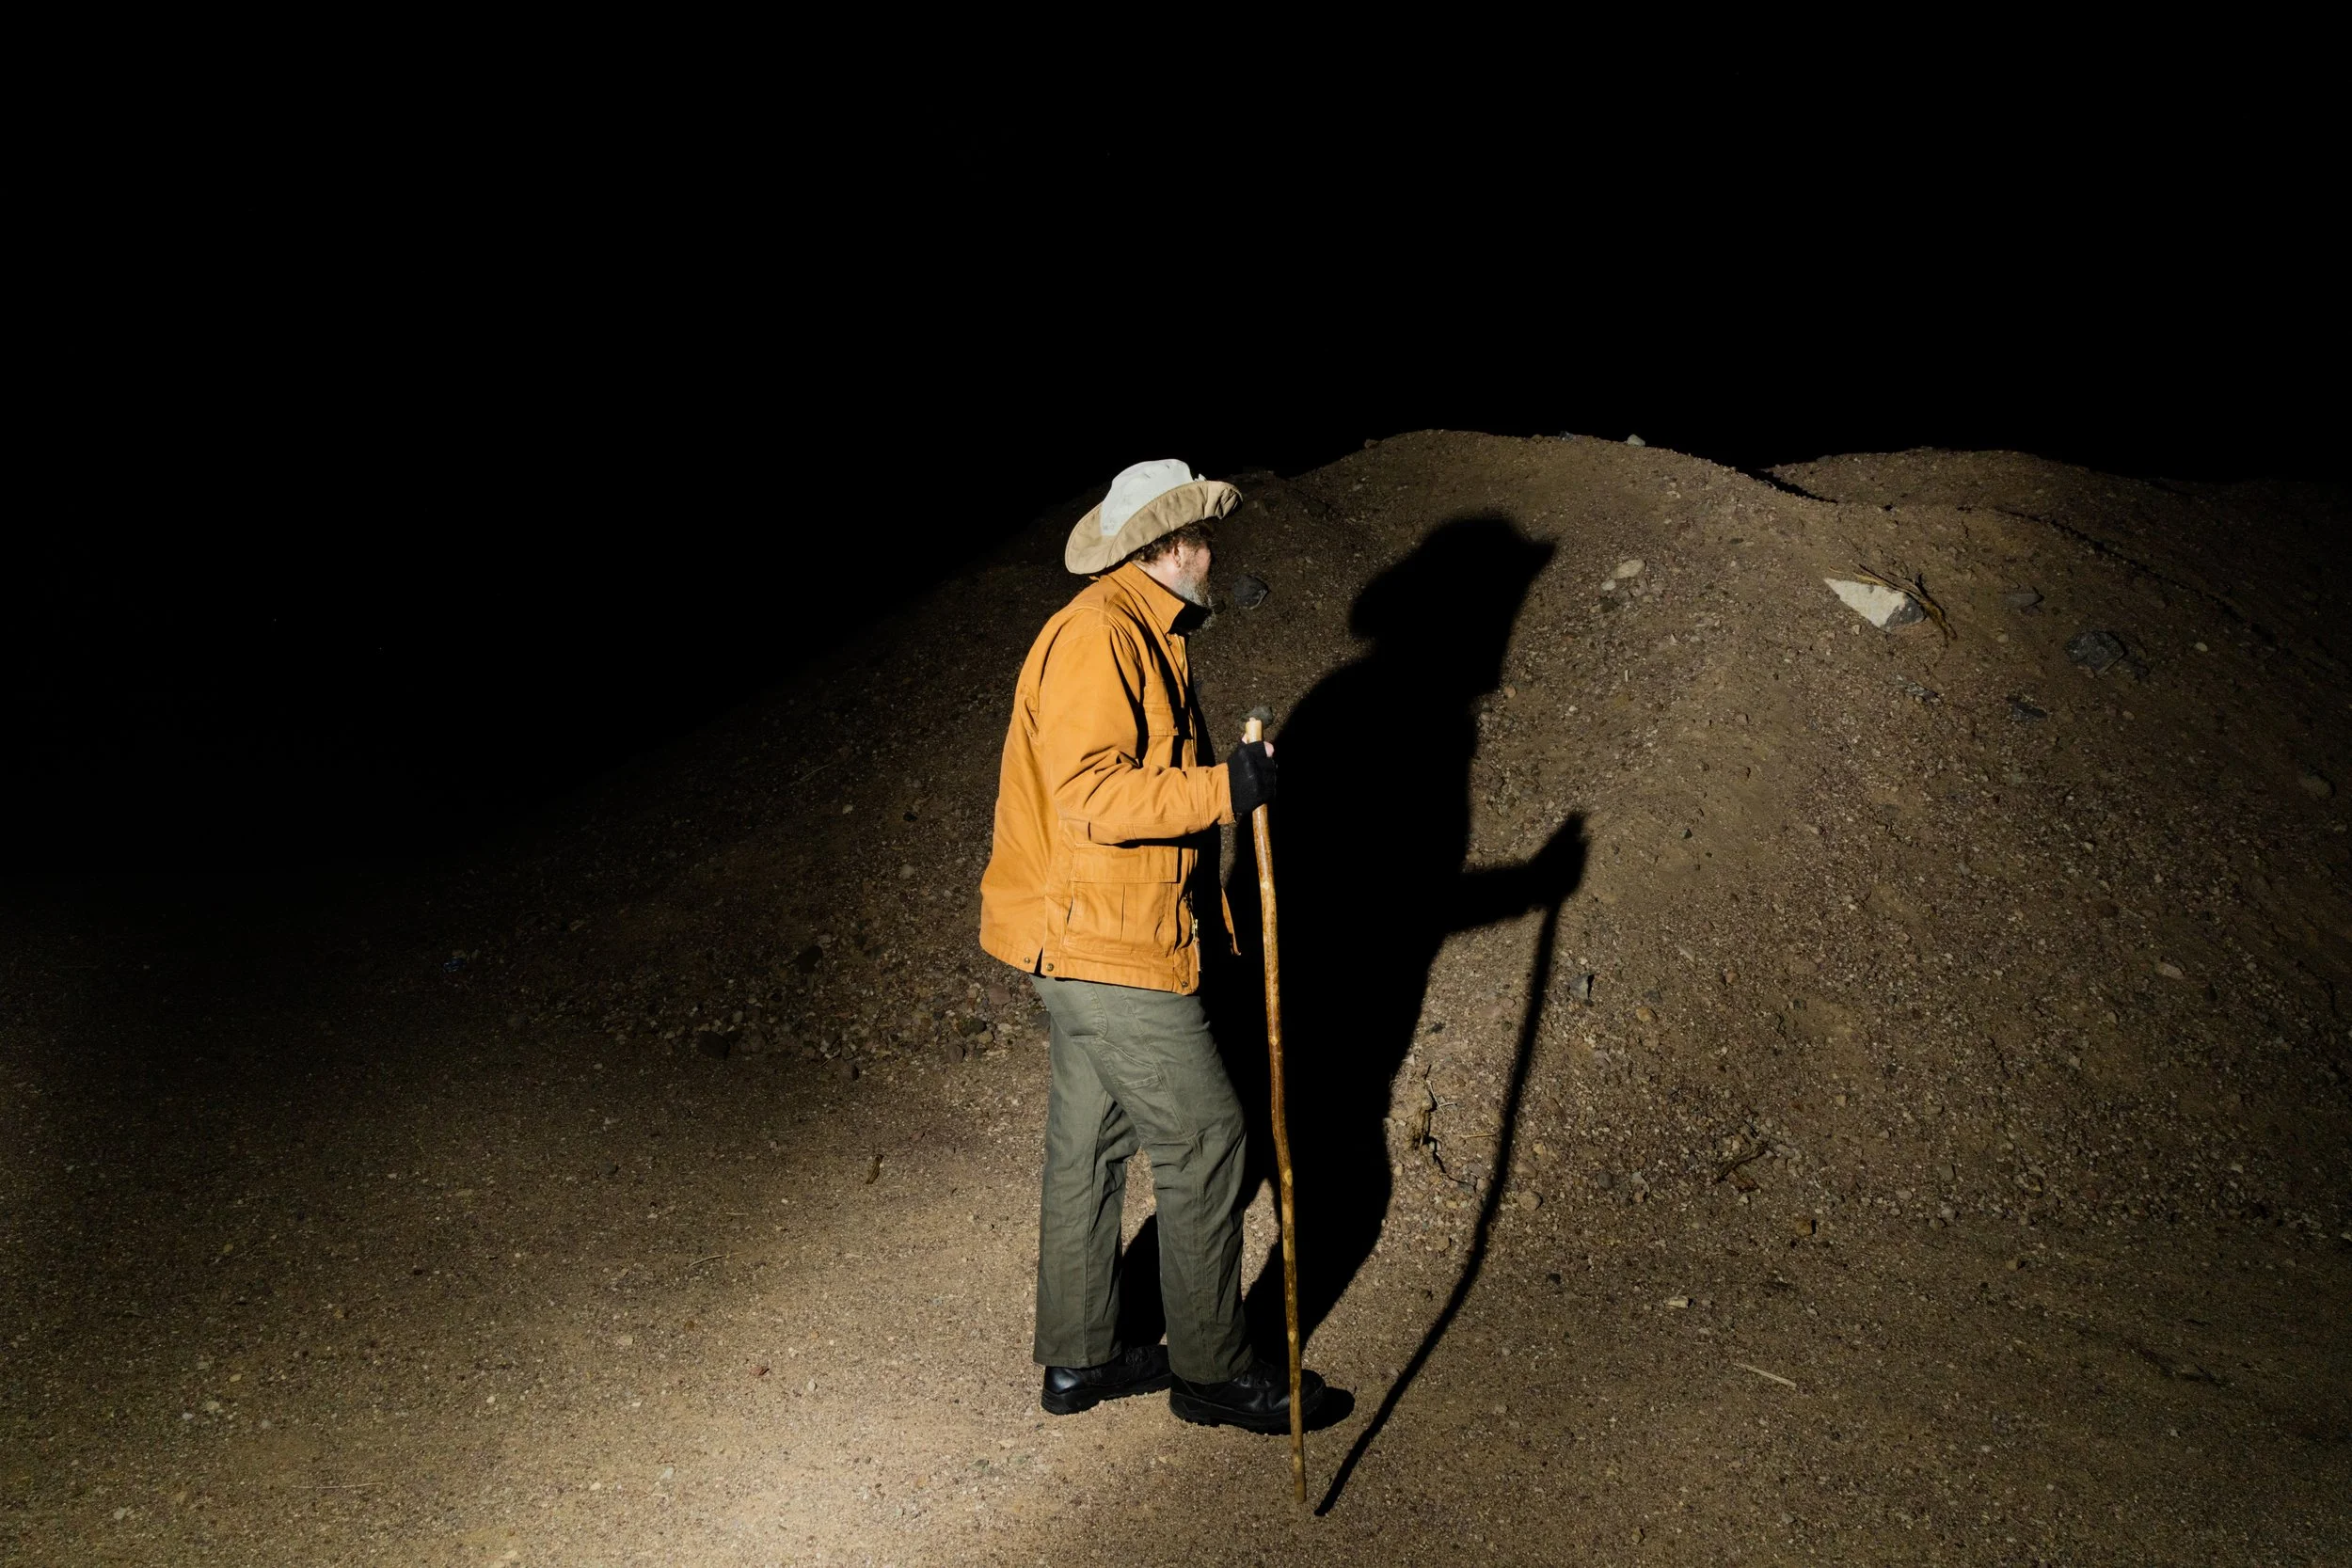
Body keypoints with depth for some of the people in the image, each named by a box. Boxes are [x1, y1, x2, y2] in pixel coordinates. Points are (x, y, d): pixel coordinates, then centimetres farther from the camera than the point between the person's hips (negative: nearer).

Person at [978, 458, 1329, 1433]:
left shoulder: (1143, 636, 16)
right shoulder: (1097, 634, -17)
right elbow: (1089, 794, -26)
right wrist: (1223, 788, -28)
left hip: (1086, 946, 11)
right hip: (1105, 947, -11)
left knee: (1089, 1144, 16)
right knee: (1202, 1143, -2)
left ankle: (1078, 1359, 29)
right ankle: (1212, 1370, 12)